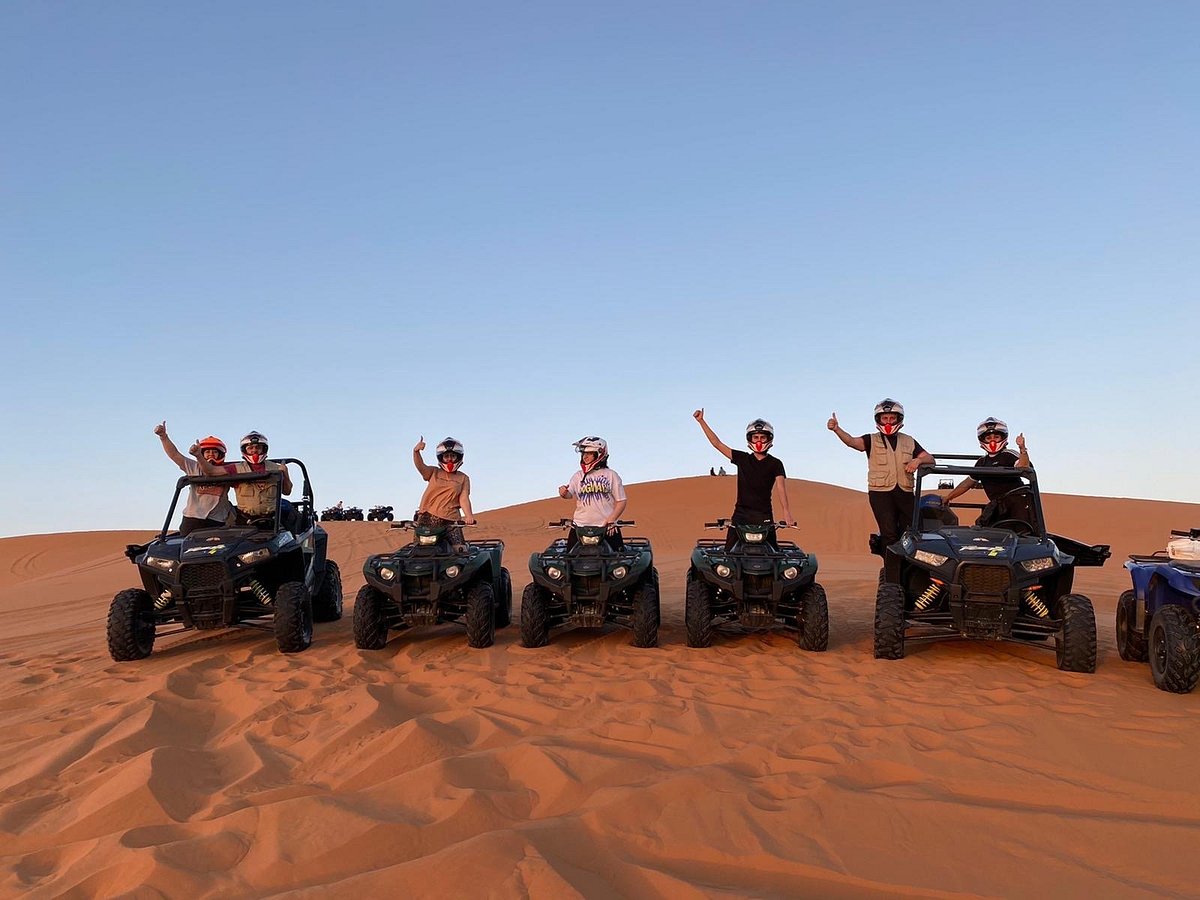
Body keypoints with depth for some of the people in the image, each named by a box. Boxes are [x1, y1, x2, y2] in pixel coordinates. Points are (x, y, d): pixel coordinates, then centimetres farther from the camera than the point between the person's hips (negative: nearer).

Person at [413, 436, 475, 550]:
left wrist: (469, 515, -16)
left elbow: (463, 498, 3)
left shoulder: (463, 478, 13)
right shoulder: (434, 472, 12)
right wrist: (416, 451, -28)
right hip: (427, 517, 1)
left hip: (450, 520, 0)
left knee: (460, 550, -16)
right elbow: (420, 466, -7)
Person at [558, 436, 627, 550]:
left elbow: (621, 501, 2)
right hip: (580, 526, 1)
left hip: (607, 527, -1)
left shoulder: (611, 475, 4)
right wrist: (564, 493, -28)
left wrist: (611, 520, -9)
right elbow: (569, 494, -5)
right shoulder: (578, 476, 10)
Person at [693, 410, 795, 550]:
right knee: (729, 552, -8)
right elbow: (717, 444, 10)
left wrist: (786, 513, -22)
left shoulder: (775, 464, 4)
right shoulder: (742, 458, 10)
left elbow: (781, 488, -8)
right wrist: (701, 421, 6)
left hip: (764, 515, -1)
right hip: (741, 513, 2)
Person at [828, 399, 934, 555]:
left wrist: (918, 460, -12)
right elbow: (852, 441, -13)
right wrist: (836, 429, -32)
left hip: (905, 492, 3)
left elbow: (930, 459, 12)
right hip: (880, 492, -3)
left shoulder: (909, 441, 16)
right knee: (889, 534, -11)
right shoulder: (872, 441, 6)